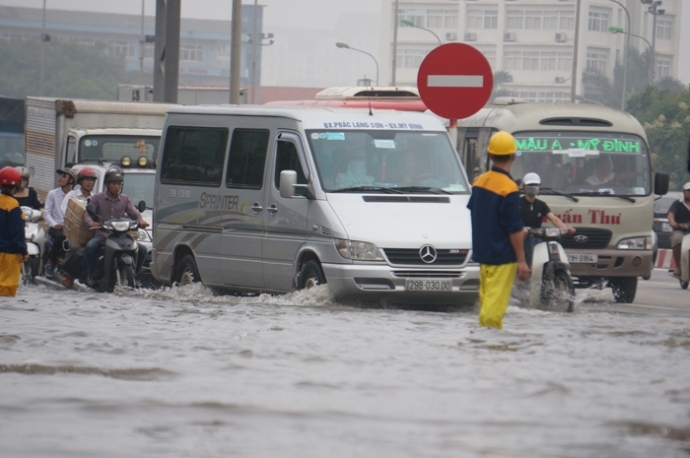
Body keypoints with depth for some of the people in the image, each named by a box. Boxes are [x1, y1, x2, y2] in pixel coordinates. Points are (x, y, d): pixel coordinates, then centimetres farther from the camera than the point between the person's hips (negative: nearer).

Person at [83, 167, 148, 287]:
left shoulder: (125, 200, 15)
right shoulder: (97, 198, 7)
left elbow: (135, 214, 7)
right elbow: (87, 213, -3)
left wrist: (141, 221, -17)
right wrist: (91, 222, -27)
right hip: (102, 235, -3)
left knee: (142, 249, -16)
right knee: (90, 247, -34)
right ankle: (91, 276, -14)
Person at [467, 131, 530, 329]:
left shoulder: (479, 182, 6)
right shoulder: (509, 189, -17)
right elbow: (515, 229, -18)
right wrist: (521, 260, -12)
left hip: (482, 252, 8)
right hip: (502, 256, -8)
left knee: (487, 297, 16)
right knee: (495, 302, -8)